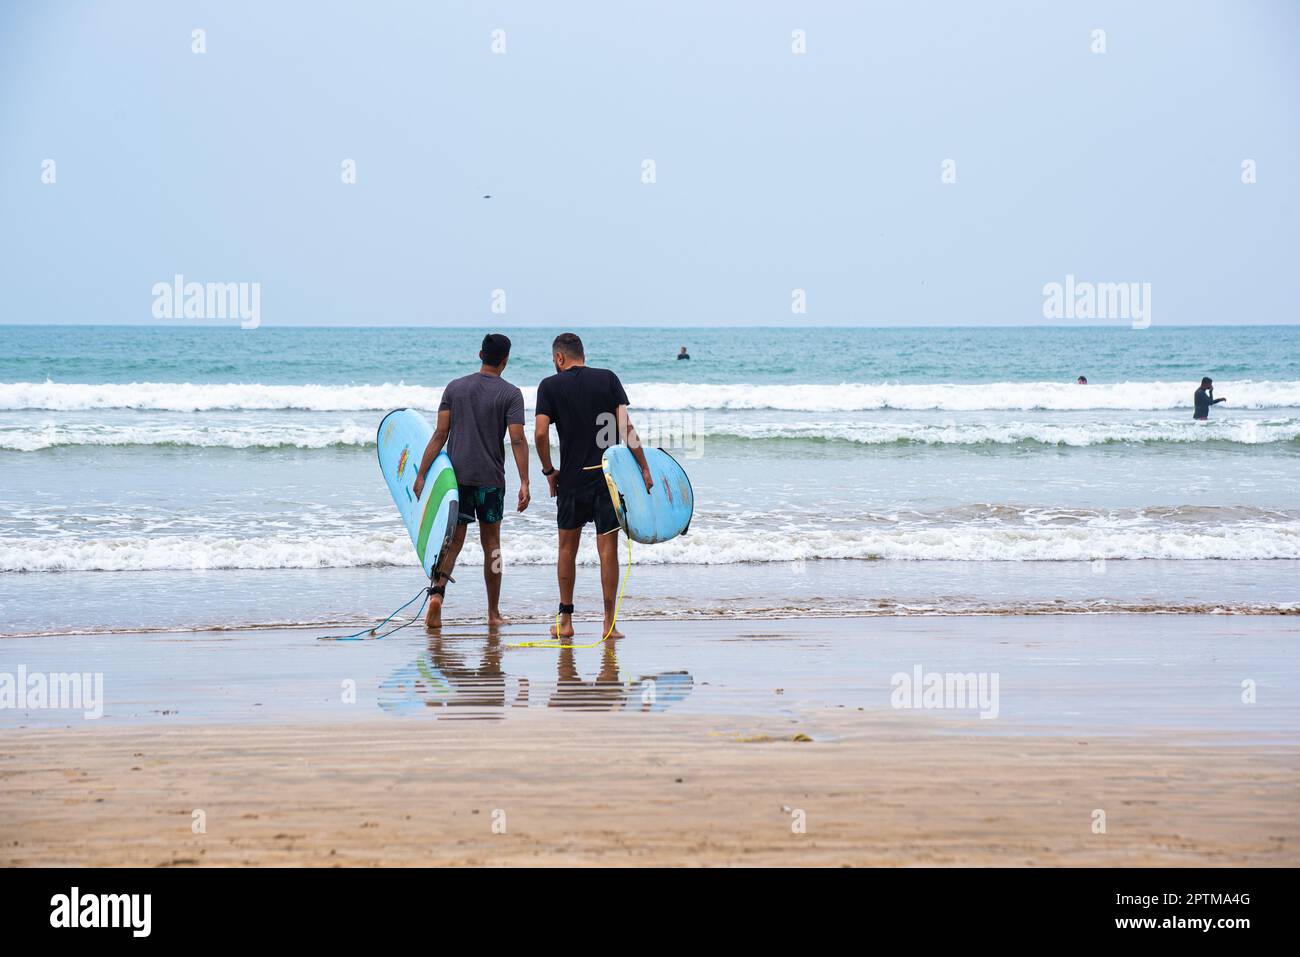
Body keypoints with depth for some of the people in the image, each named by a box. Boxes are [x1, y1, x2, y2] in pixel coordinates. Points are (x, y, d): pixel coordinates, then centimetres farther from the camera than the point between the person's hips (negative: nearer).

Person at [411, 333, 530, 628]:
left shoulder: (455, 388, 5)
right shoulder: (510, 394, -3)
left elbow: (440, 434, 0)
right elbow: (518, 440, -12)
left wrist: (422, 474, 1)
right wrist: (524, 483, -14)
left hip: (456, 476, 2)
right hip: (491, 479, -2)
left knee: (453, 541, 4)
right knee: (491, 543, 11)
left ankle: (438, 592, -22)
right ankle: (493, 613, 17)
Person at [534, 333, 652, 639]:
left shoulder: (550, 386, 0)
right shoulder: (608, 379, 2)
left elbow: (541, 434, -9)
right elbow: (626, 427, -6)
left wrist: (548, 471, 4)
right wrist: (643, 468, -4)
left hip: (571, 479, 0)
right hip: (608, 476, 0)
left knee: (567, 548, 13)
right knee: (608, 549, 1)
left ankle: (565, 621, 16)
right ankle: (609, 623, -1)